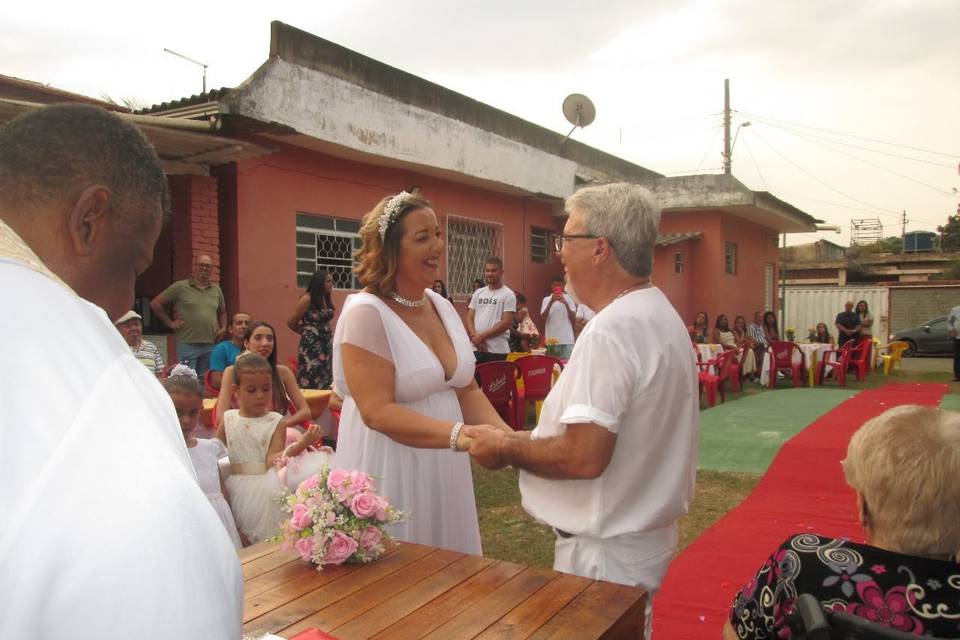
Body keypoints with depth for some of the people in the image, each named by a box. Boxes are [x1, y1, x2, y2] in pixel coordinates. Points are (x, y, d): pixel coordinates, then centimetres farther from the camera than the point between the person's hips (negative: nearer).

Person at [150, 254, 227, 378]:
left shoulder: (217, 290, 14)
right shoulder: (180, 287, 0)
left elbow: (222, 311, 28)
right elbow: (155, 303, 3)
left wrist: (223, 328, 12)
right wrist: (170, 323, 0)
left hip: (210, 345, 4)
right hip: (187, 344, -4)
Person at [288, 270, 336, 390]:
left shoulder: (327, 299, 7)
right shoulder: (307, 299, -12)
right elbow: (291, 323, -5)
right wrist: (307, 332, 7)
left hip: (326, 344, 7)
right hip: (311, 345, -7)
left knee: (325, 380, 10)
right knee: (310, 382, -1)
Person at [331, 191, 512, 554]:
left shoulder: (443, 307, 5)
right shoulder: (365, 313, -16)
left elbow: (466, 389, 9)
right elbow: (378, 412, -22)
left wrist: (507, 437, -6)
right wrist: (461, 435, -31)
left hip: (444, 471, 7)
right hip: (390, 475, -6)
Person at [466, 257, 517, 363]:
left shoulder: (508, 294, -4)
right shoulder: (478, 293, 13)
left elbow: (506, 323, -11)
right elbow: (469, 317, 11)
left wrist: (481, 336, -12)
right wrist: (475, 336, -8)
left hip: (498, 350, -5)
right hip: (476, 348, 5)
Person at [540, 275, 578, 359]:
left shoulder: (568, 298, 6)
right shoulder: (546, 299, 6)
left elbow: (573, 318, -2)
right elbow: (542, 316, -8)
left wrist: (565, 303, -15)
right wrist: (551, 302, -19)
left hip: (567, 338, 0)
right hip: (552, 338, 0)